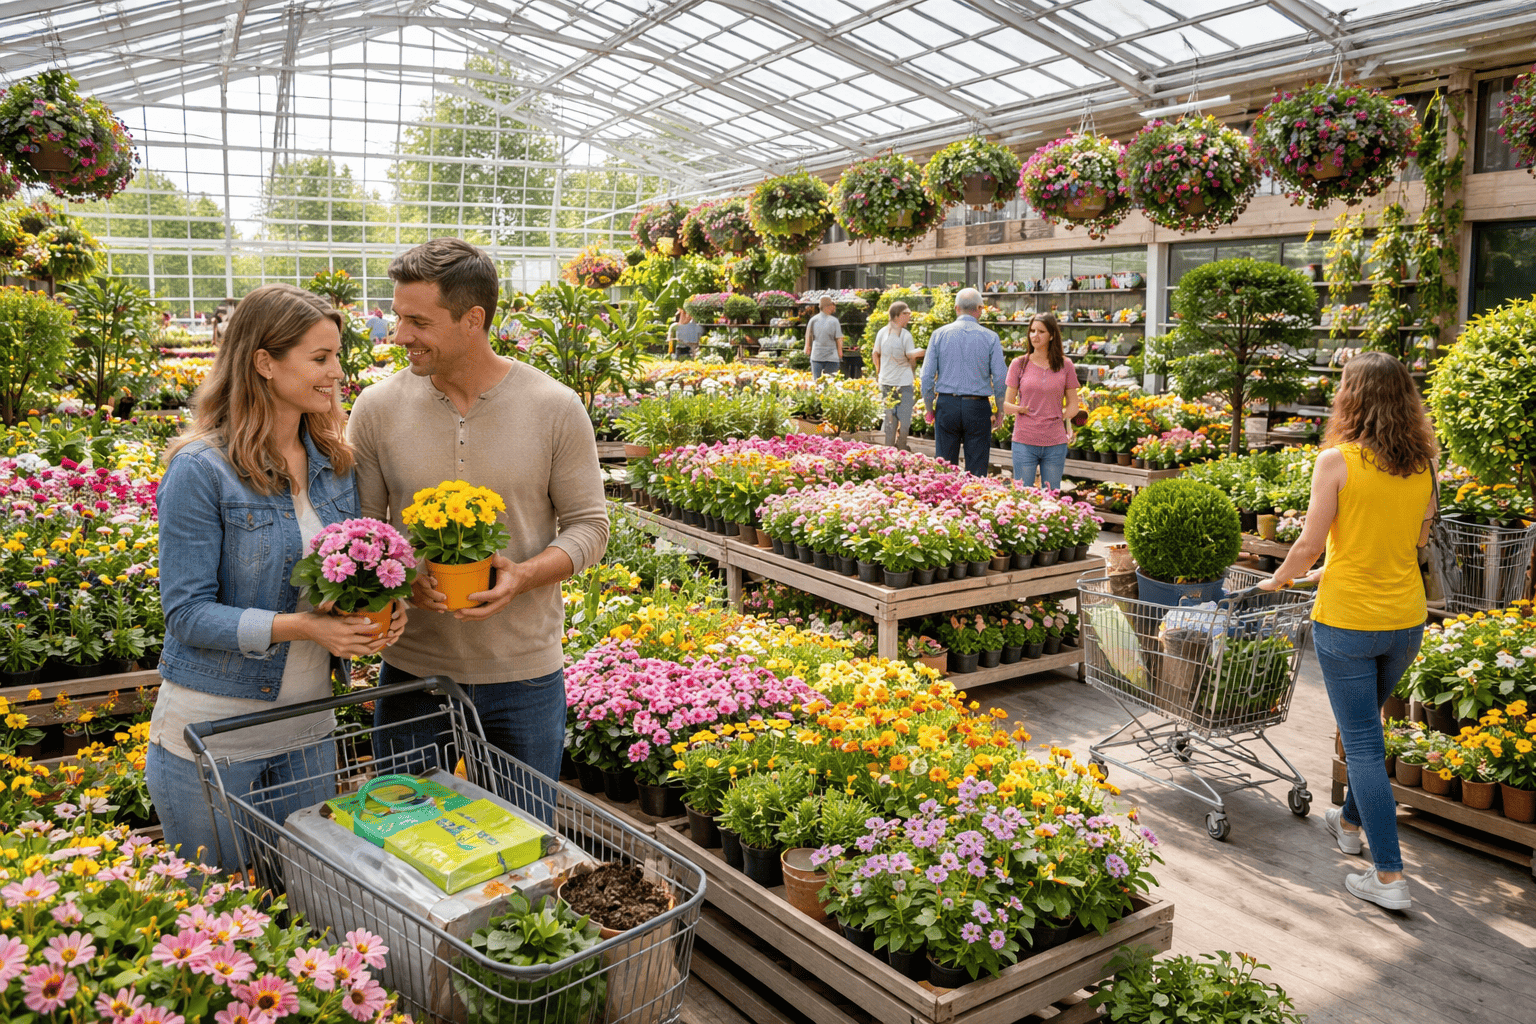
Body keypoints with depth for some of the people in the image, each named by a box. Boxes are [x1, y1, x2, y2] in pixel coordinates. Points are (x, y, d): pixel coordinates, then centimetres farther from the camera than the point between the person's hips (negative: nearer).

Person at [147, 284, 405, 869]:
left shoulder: (334, 463, 3)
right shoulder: (201, 469, -15)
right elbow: (187, 612, -16)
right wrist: (300, 627, -27)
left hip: (307, 730, 5)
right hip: (212, 734, -5)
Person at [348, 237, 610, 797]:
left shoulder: (556, 409, -7)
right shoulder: (378, 407, -3)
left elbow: (588, 524, -2)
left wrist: (523, 576, -20)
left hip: (525, 673, -1)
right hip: (412, 671, 1)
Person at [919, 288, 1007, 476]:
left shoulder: (939, 334, 3)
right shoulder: (990, 337, 0)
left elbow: (927, 375, 1)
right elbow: (1000, 377, -3)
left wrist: (929, 407, 10)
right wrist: (999, 411, 7)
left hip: (946, 405, 1)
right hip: (978, 407, -1)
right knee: (977, 471, 3)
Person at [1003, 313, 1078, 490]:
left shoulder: (1065, 366, 5)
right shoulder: (1019, 364, 4)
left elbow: (1073, 405, 11)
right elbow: (1006, 405, 5)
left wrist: (1061, 420, -6)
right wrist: (1019, 409, -16)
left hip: (1055, 444, 1)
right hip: (1024, 442, -1)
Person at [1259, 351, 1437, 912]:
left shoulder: (1337, 460, -14)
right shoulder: (1421, 465, 3)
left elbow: (1309, 544, -12)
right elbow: (1414, 540, 13)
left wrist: (1278, 580, 7)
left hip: (1347, 619, -6)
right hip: (1406, 618, 6)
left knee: (1363, 743, 2)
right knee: (1365, 726, 25)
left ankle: (1389, 876, 5)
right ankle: (1351, 822, 43)